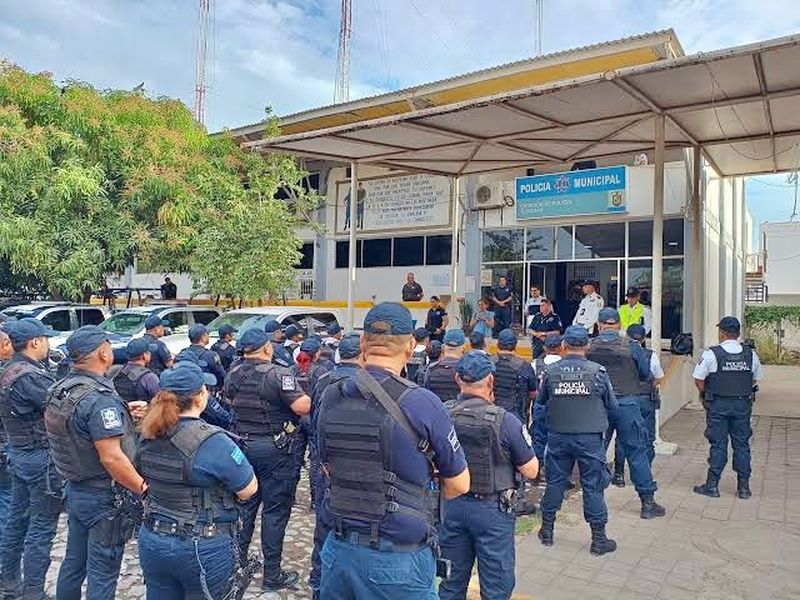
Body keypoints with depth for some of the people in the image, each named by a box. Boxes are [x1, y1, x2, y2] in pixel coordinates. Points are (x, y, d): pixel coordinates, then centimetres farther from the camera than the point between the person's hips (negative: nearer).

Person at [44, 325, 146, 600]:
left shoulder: (60, 390, 2)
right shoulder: (100, 398, -26)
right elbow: (111, 457, -28)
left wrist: (122, 417, 14)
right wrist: (144, 488, -18)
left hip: (75, 491, 8)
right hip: (105, 498, -8)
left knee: (73, 563, 22)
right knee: (102, 574, 5)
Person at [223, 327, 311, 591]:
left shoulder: (234, 374, 2)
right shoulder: (279, 373, -19)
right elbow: (302, 407, -27)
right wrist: (307, 396, -7)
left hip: (243, 445, 6)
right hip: (277, 449, -6)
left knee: (245, 504, 19)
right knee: (275, 510, 3)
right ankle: (272, 575, 12)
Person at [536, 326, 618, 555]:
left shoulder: (550, 371, -6)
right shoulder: (598, 371, -10)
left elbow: (540, 401, 7)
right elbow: (612, 405, 0)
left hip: (558, 436, 2)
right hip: (590, 437, -2)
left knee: (555, 482, 13)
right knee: (593, 486, 8)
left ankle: (547, 530, 26)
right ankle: (599, 538, 17)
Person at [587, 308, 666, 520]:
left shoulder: (588, 347, -3)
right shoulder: (631, 346, -6)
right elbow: (646, 374, 4)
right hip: (626, 404, -2)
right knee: (636, 452, 6)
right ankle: (648, 502, 12)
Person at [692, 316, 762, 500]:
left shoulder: (711, 354, -11)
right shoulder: (751, 354, 2)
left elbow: (698, 379, -9)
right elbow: (755, 378, 12)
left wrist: (706, 395, 7)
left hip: (718, 405, -3)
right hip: (743, 404, 3)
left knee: (718, 445, 3)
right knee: (742, 444, 11)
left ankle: (712, 485, 9)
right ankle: (744, 487, 18)